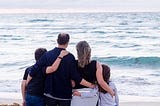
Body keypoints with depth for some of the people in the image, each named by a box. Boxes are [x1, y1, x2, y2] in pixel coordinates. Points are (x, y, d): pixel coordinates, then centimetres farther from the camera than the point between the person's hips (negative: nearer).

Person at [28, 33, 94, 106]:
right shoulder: (70, 57, -11)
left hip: (49, 93, 2)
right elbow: (75, 77, -14)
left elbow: (34, 69, -3)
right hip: (65, 94, -2)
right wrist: (91, 85, -5)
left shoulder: (47, 55, -3)